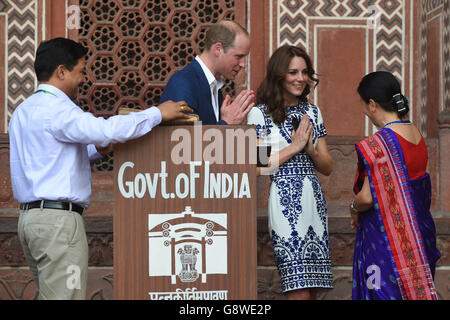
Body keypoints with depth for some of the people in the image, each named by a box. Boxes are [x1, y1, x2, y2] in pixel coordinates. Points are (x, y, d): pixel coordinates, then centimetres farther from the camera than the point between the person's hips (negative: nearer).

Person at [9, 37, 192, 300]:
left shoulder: (24, 111, 19)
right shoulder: (56, 109, -13)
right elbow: (107, 130, -25)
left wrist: (97, 149, 14)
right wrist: (157, 113, -14)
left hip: (30, 215, 10)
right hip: (58, 218, -10)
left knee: (50, 294, 9)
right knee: (66, 295, -9)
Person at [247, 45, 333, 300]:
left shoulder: (312, 112, 16)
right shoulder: (260, 113, -1)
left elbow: (328, 167, 16)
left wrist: (310, 148, -3)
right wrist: (294, 147, -9)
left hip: (314, 202, 6)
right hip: (285, 201, -6)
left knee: (313, 288, 3)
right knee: (299, 291, -13)